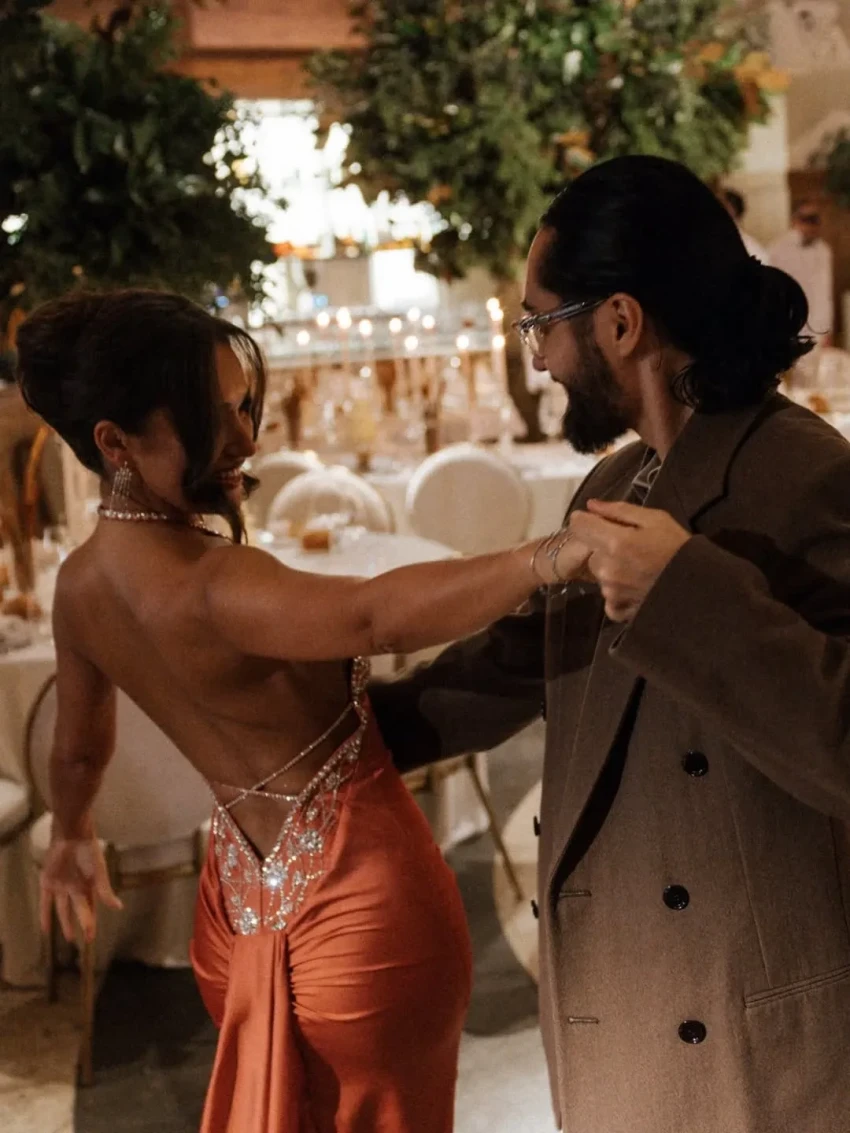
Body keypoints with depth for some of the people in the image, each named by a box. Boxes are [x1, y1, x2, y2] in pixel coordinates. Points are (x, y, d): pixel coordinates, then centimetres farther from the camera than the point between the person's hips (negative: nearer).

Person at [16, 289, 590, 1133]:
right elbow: (380, 614, -48)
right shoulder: (210, 586, -29)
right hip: (357, 891, -7)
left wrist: (70, 837, 32)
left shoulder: (81, 583, -2)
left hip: (246, 890, 7)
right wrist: (551, 556, -58)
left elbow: (78, 749, 14)